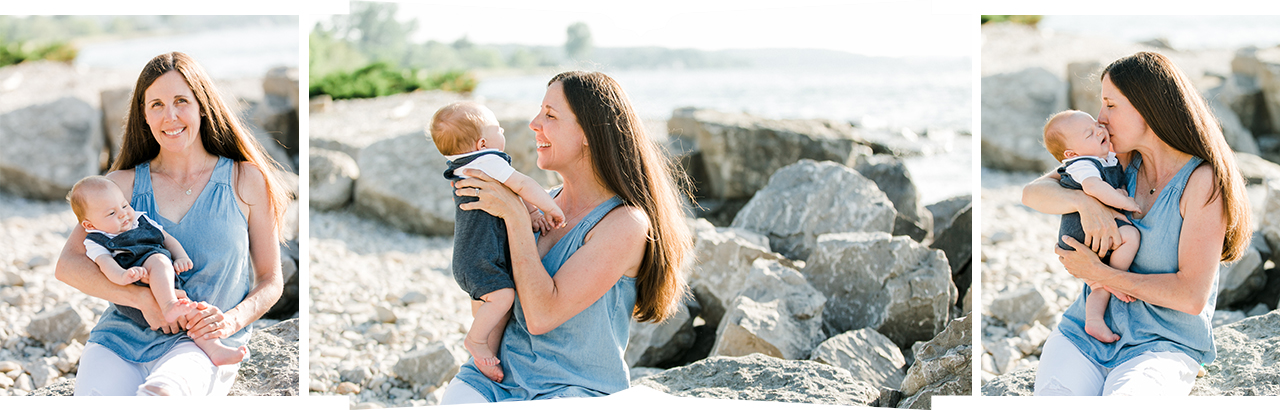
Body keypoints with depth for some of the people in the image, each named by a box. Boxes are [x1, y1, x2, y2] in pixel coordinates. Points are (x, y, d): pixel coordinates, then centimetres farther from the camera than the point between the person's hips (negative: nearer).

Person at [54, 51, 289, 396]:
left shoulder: (246, 181, 10)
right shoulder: (123, 184, 12)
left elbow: (270, 280, 14)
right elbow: (67, 265, 2)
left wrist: (231, 321, -8)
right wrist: (144, 298, -14)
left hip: (203, 344, -2)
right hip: (123, 336, 2)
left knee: (158, 395, -40)